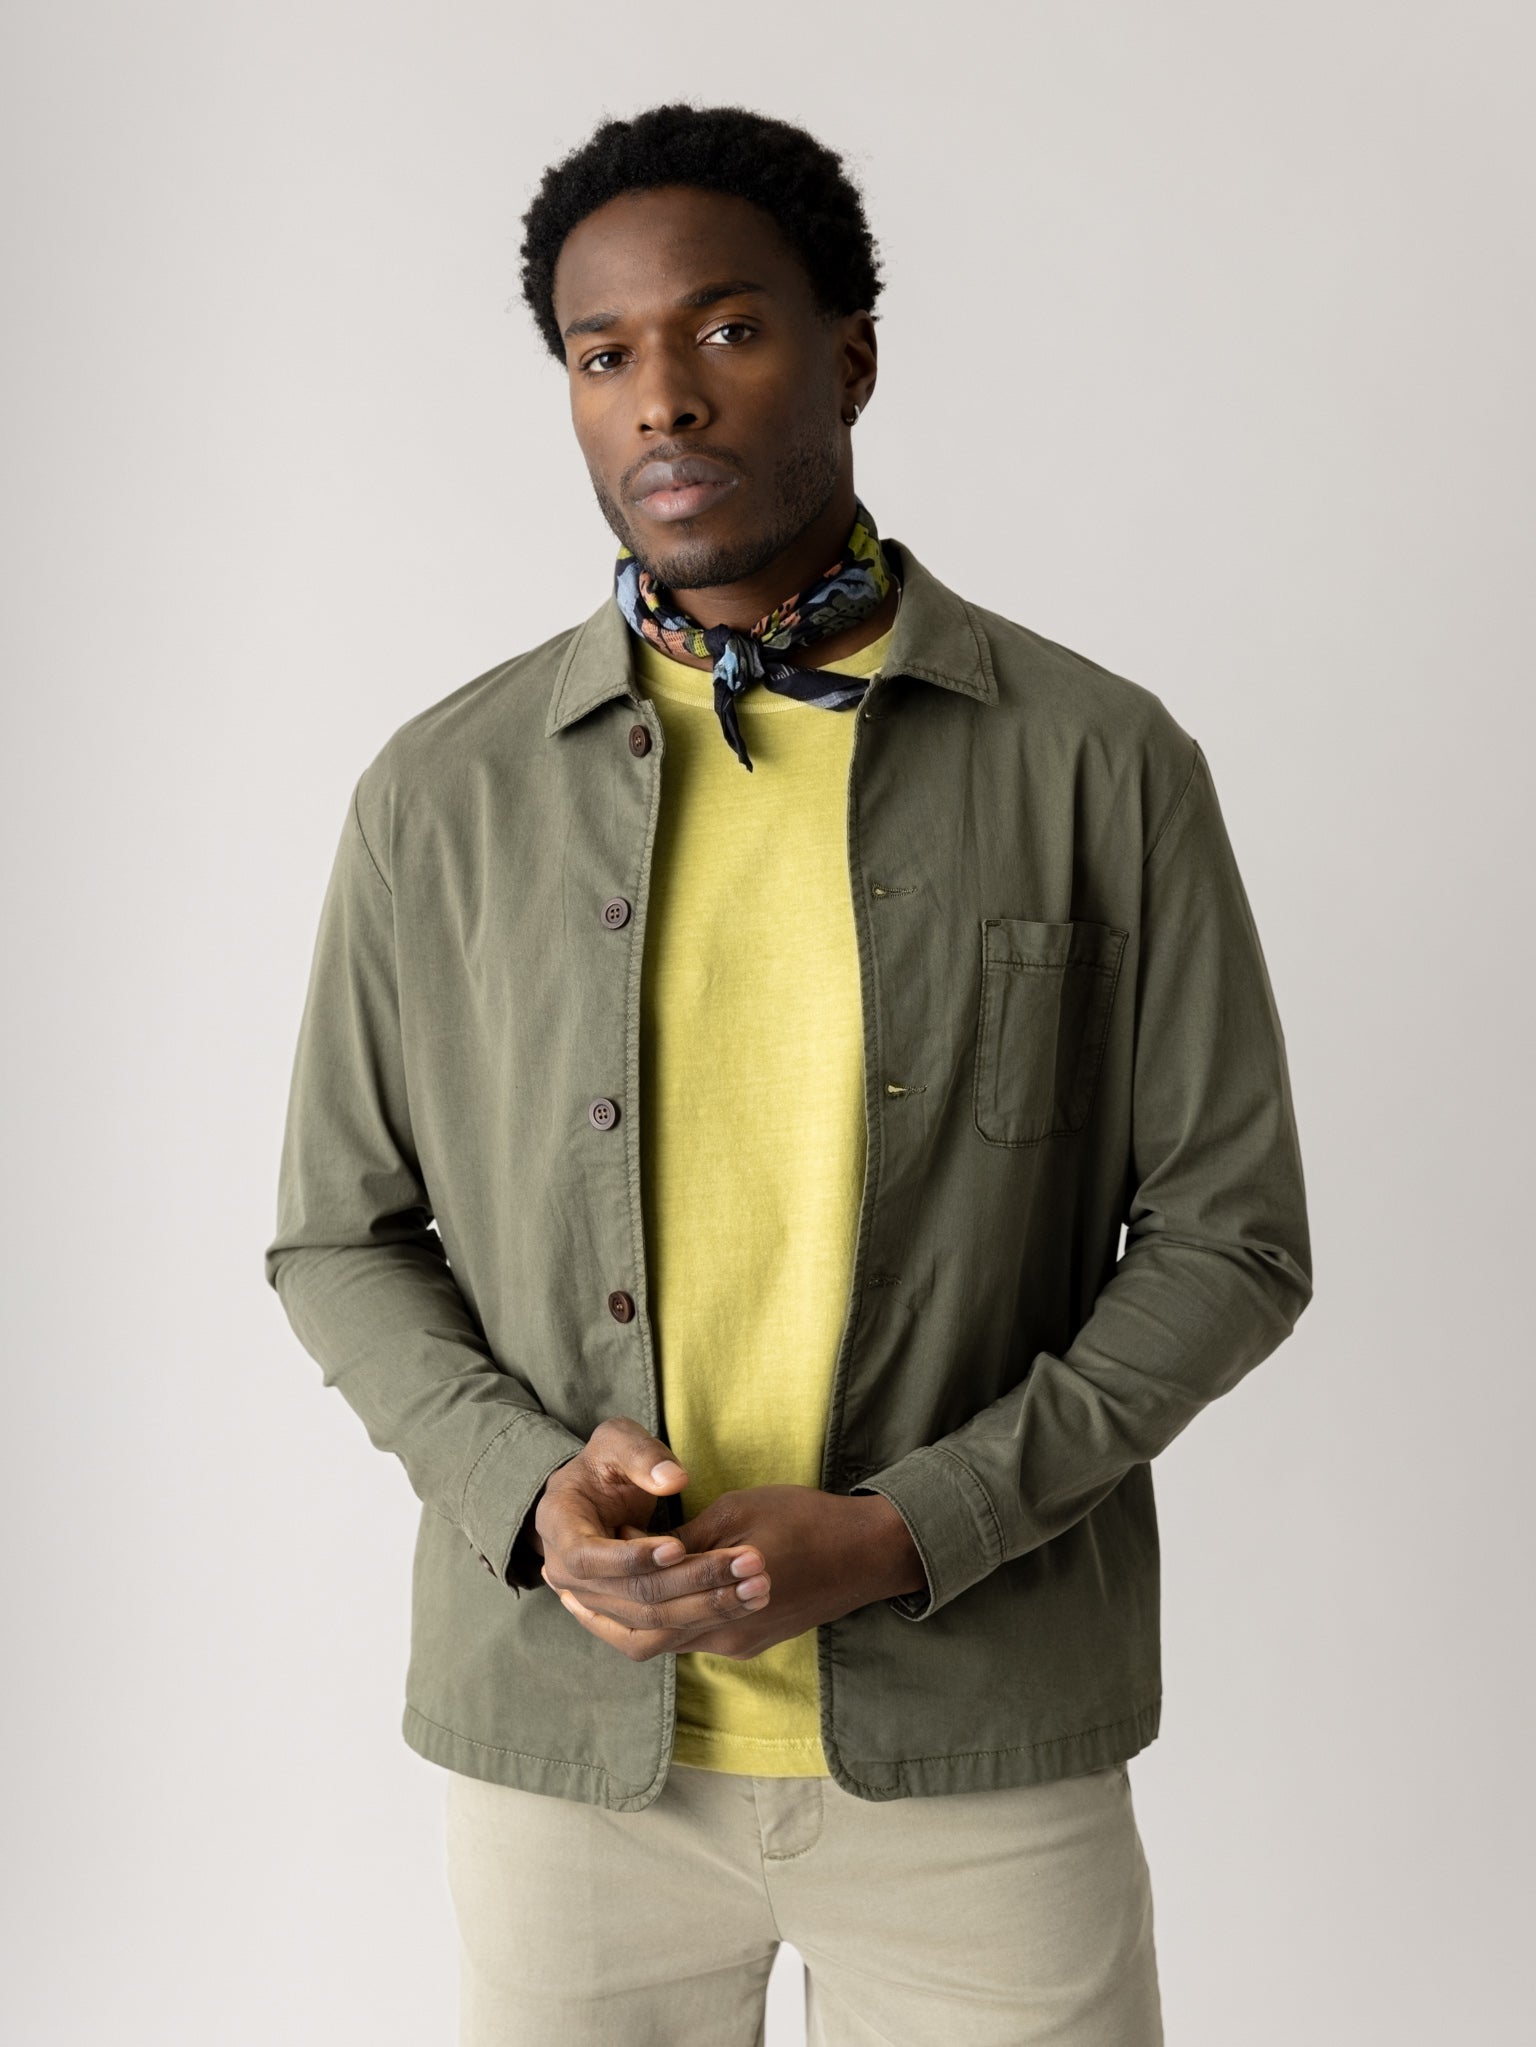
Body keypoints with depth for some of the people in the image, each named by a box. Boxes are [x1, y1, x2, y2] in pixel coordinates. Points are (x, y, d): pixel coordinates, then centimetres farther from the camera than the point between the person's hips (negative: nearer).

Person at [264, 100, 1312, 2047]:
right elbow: (341, 1241, 7)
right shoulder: (442, 790, 1)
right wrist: (527, 1489, -11)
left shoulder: (1100, 762, -4)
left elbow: (1226, 1234, -2)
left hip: (980, 1738, -1)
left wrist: (902, 1534, -13)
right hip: (562, 1734, 1)